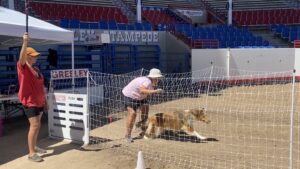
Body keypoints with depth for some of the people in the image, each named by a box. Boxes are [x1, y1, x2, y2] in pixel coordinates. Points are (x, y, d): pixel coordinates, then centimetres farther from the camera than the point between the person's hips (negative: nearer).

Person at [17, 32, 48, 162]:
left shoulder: (36, 69, 13)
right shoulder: (22, 67, -9)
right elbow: (22, 56, -31)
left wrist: (45, 101, 19)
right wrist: (25, 42, -45)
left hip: (39, 102, 8)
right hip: (29, 102, -8)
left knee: (36, 125, 14)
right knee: (35, 125, -12)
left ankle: (34, 147, 28)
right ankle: (31, 153, -6)